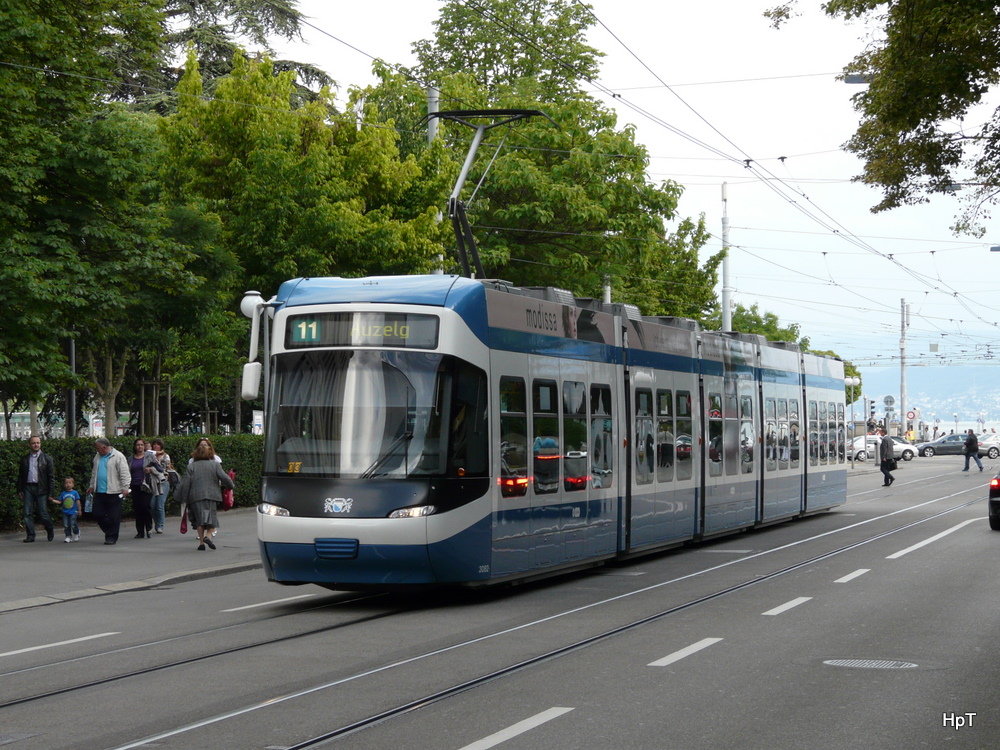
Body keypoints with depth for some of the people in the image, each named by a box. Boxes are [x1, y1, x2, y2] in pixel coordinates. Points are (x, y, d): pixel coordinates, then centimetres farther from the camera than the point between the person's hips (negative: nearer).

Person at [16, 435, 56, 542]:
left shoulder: (47, 458, 3)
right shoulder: (25, 459, 11)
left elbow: (51, 477, 1)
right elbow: (20, 476, 15)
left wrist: (50, 493, -5)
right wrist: (20, 490, 6)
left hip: (41, 489, -3)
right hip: (28, 488, 3)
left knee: (43, 513, -3)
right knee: (28, 513, -1)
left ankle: (50, 530, 22)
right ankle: (30, 536, 6)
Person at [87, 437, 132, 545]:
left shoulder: (118, 457, -7)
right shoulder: (97, 457, 15)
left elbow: (124, 473, -11)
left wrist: (125, 488, -17)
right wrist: (91, 486, 28)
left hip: (114, 492, -7)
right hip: (99, 492, 7)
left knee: (114, 516, -2)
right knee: (98, 514, 5)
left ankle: (112, 537, 6)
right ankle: (109, 531, 22)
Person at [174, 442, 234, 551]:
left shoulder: (191, 466, 4)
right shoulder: (215, 464, 4)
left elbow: (185, 482, 1)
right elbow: (224, 477, 0)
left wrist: (181, 496, 8)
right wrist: (231, 485, 18)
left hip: (196, 496, 1)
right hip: (212, 495, 0)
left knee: (199, 519, 8)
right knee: (211, 517, 7)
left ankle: (201, 542, 1)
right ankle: (208, 535, -16)